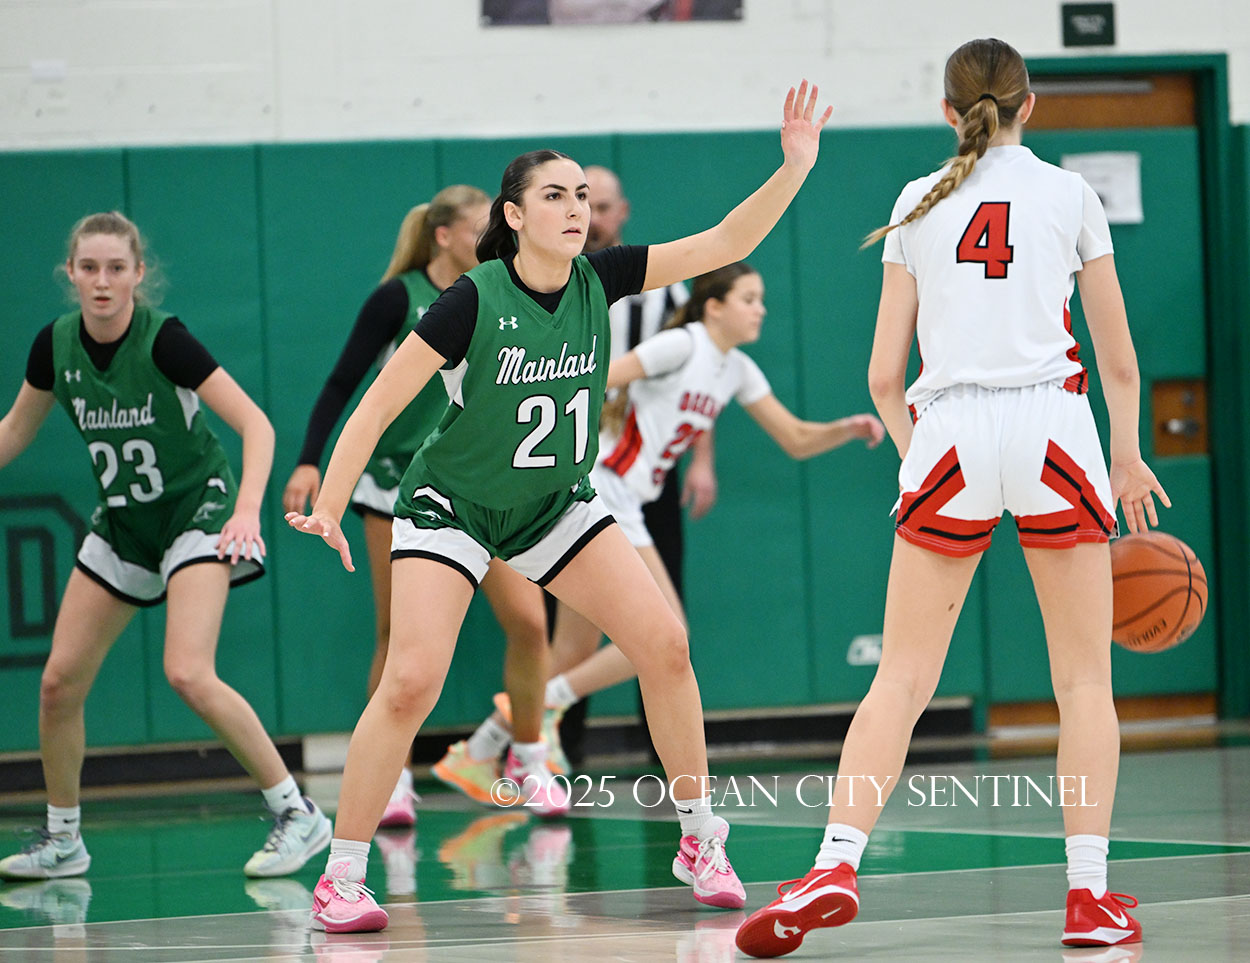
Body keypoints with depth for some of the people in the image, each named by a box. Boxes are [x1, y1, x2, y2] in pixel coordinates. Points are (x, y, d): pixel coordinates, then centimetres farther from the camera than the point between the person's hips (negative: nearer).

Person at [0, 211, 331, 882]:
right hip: (123, 521, 6)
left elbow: (255, 424, -24)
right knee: (59, 683, 1)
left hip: (198, 509, -6)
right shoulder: (56, 343, -6)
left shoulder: (162, 339, -22)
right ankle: (61, 840, 21)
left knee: (188, 674, -25)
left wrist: (247, 509, -38)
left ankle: (297, 814, -14)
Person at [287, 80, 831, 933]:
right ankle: (341, 879, -9)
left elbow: (724, 243, -10)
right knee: (412, 680, -20)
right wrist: (330, 506, -27)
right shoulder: (474, 301, -21)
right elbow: (379, 405, -18)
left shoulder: (597, 280, -8)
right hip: (452, 506, -5)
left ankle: (701, 841, 7)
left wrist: (795, 168, -23)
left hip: (557, 504, 5)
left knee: (665, 645, -8)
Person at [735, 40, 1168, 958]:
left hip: (948, 435, 1)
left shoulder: (919, 203, 12)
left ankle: (836, 864, -14)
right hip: (1052, 422, -1)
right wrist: (1128, 456, 26)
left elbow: (884, 377, 10)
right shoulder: (1070, 194, 8)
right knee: (1085, 679, 6)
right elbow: (1120, 361, 12)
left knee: (902, 681, 2)